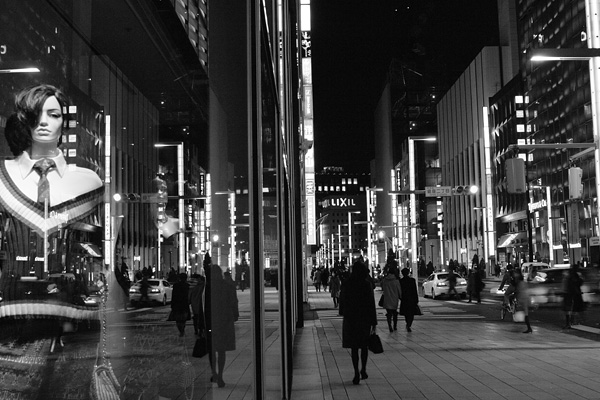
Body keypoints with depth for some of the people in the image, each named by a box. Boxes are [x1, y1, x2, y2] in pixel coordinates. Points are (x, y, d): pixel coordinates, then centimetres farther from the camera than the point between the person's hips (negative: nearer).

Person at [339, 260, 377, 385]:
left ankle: (357, 374, -1)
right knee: (364, 346, 16)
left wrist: (343, 313, 23)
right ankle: (363, 371, 19)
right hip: (364, 318, -1)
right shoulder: (367, 284, -9)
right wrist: (373, 322, -5)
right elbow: (371, 304, -9)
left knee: (354, 347, 5)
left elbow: (342, 300, 5)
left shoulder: (346, 284, -4)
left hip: (350, 319, 1)